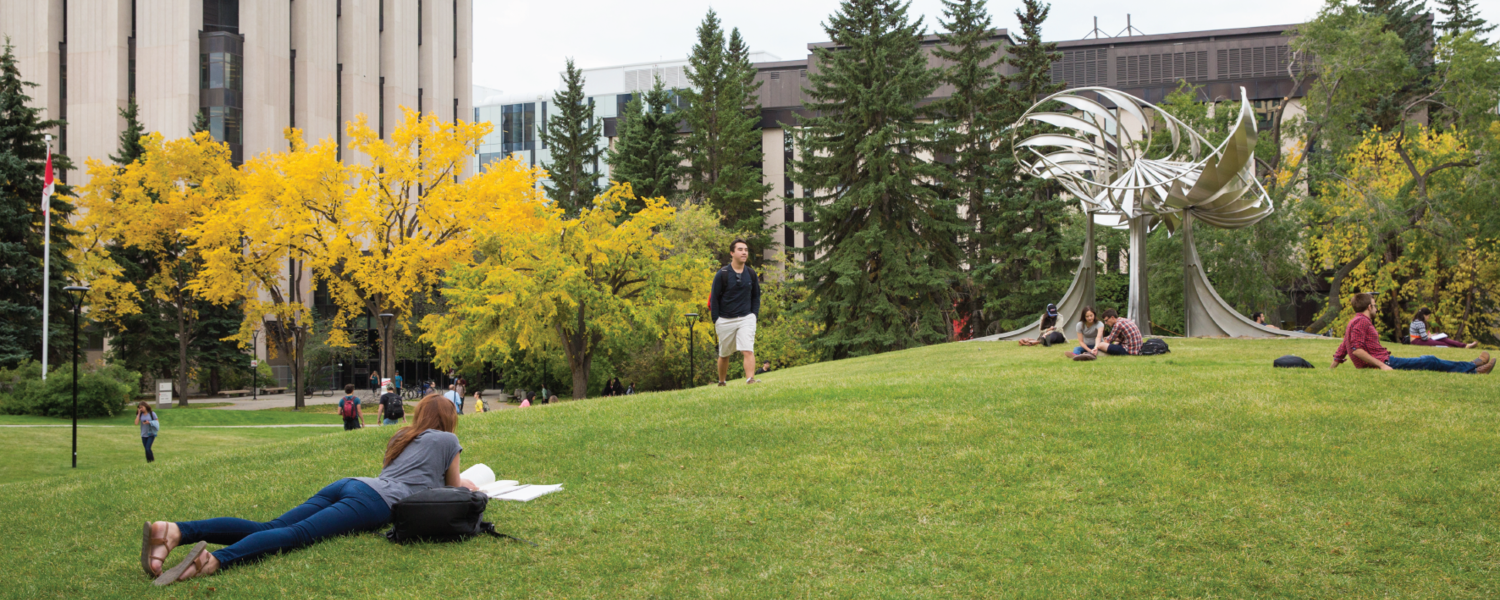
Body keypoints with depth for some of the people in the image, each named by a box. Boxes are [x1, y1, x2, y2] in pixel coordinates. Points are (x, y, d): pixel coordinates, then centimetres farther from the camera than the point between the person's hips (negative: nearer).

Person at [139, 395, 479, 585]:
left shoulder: (404, 436, 37)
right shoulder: (447, 441, 17)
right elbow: (453, 489, 27)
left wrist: (460, 482, 65)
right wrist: (467, 489, 51)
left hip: (352, 484, 6)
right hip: (379, 501, -6)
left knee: (270, 528, -13)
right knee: (297, 534, -28)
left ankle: (175, 531, -35)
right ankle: (214, 560, -54)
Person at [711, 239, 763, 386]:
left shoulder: (751, 273, 5)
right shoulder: (722, 274, -6)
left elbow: (756, 296, 16)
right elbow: (714, 298, -1)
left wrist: (753, 315, 7)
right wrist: (716, 321, -4)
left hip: (746, 318, 1)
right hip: (725, 320, -1)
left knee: (748, 350, -17)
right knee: (724, 354, 12)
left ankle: (750, 379, -24)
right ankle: (722, 382, 28)